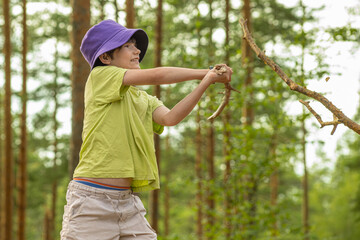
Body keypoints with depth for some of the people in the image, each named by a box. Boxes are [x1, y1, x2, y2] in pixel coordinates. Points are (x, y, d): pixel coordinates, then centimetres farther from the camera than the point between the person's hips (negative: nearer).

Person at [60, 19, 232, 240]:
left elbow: (170, 118, -4)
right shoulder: (100, 76, -1)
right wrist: (206, 73, -4)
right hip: (92, 199, -7)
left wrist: (206, 83, -12)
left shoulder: (144, 100, 17)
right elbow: (156, 75, -11)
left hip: (128, 201, 7)